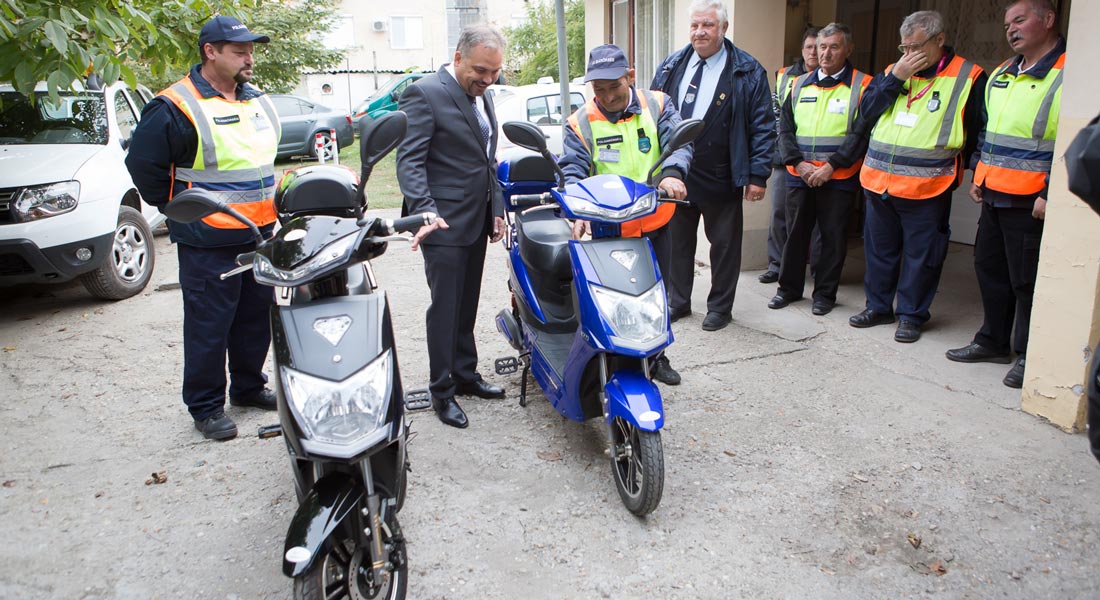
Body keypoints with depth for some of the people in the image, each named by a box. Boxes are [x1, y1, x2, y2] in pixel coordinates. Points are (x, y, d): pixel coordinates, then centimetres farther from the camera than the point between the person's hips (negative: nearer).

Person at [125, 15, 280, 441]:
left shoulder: (258, 101, 12)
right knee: (209, 326, 1)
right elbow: (142, 164, -10)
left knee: (256, 318, 16)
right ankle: (206, 406, 14)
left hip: (260, 235, 7)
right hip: (208, 244, -7)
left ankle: (248, 387, 33)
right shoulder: (177, 107, -12)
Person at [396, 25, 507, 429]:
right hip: (443, 223, -8)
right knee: (445, 307, -2)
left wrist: (496, 209, 18)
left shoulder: (481, 97, 15)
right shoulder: (425, 94, -11)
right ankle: (442, 391, 9)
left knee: (467, 305, 16)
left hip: (477, 221, 8)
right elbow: (409, 160, -18)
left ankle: (465, 375, 28)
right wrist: (424, 210, -30)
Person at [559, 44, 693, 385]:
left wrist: (672, 173, -35)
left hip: (655, 223, 3)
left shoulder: (657, 106, 0)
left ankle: (656, 356, 37)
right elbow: (572, 171, -13)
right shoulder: (581, 123, -4)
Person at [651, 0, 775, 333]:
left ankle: (720, 307, 22)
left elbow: (763, 126, -5)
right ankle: (677, 301, 27)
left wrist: (758, 175, -11)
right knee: (677, 241, 12)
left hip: (721, 180, -3)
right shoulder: (671, 67, 8)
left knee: (724, 244, 8)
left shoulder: (747, 71, -4)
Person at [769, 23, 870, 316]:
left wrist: (832, 165, -15)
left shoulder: (862, 86, -1)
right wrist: (798, 162, -7)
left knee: (833, 237, 4)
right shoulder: (800, 85, 11)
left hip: (839, 179, -3)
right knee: (795, 233, 10)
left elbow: (862, 133, -9)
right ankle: (789, 287, 23)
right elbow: (785, 128, 7)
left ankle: (825, 293, 16)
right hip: (799, 175, 3)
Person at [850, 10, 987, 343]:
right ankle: (878, 306, 27)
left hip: (926, 187, -4)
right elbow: (866, 111, 1)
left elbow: (978, 132, 1)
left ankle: (911, 315, 16)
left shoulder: (968, 77, -2)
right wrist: (895, 76, -8)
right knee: (879, 249, 14)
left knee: (920, 254, 4)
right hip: (879, 180, 5)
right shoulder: (892, 72, 11)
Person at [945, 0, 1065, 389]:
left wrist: (1051, 195, -19)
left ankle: (1029, 355, 15)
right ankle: (993, 342, 31)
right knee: (989, 268, 16)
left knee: (1027, 281, 0)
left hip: (1033, 203, -8)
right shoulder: (1002, 74, 14)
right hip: (994, 196, 8)